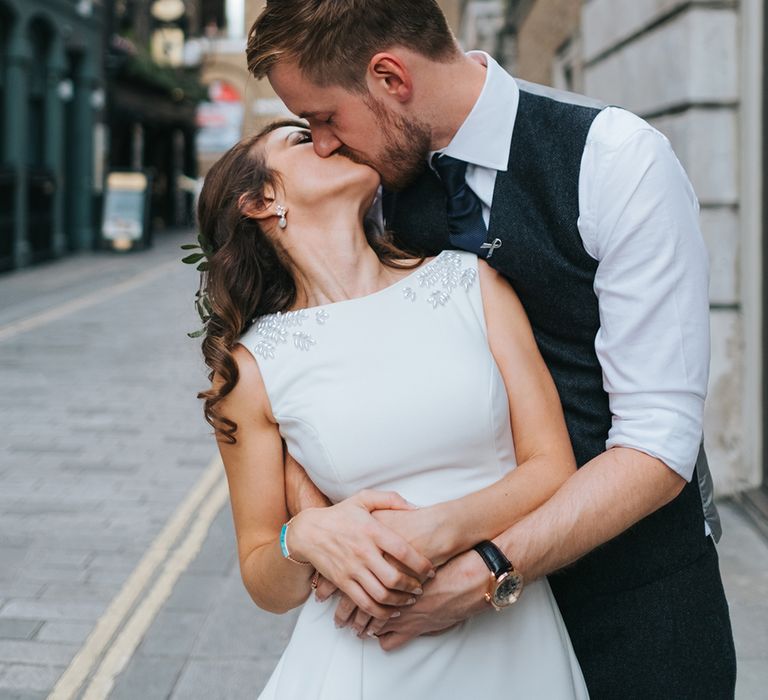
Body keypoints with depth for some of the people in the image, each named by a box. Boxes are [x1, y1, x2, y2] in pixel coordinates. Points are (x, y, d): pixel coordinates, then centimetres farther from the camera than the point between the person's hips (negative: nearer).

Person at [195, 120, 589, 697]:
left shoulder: (470, 280, 0)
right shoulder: (251, 364, -3)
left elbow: (555, 470, -4)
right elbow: (266, 587, 2)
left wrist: (436, 531, -20)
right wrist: (305, 538, -20)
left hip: (516, 648, 1)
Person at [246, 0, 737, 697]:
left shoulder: (620, 161, -20)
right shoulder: (386, 176, -3)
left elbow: (658, 449, -23)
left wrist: (482, 574, -31)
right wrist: (307, 502, -20)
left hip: (632, 570, -4)